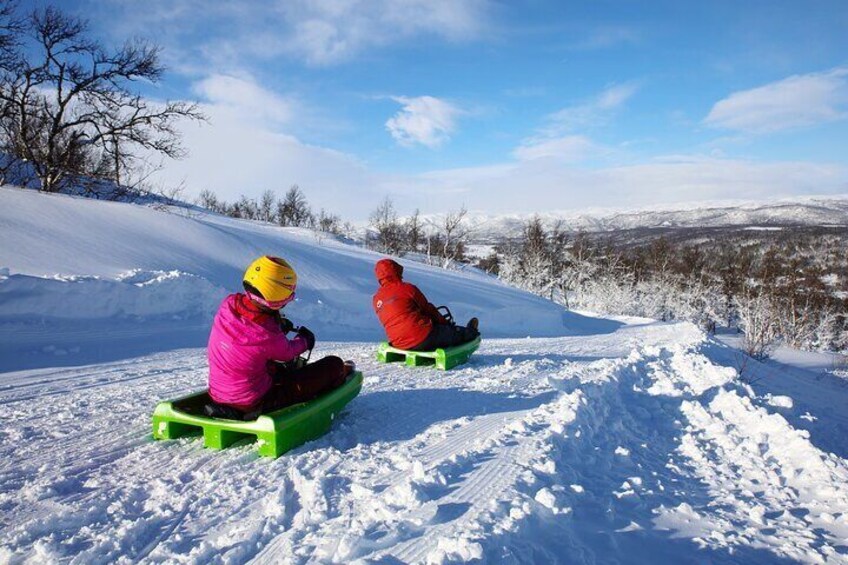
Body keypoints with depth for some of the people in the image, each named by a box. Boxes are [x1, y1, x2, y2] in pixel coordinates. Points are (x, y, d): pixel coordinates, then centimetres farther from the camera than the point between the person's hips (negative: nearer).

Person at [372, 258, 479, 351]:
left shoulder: (376, 300, 9)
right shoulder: (407, 288, -9)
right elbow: (427, 308, 1)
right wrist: (445, 321, 19)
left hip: (398, 344, 7)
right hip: (423, 339, -7)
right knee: (455, 331, 20)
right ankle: (470, 333, 47)